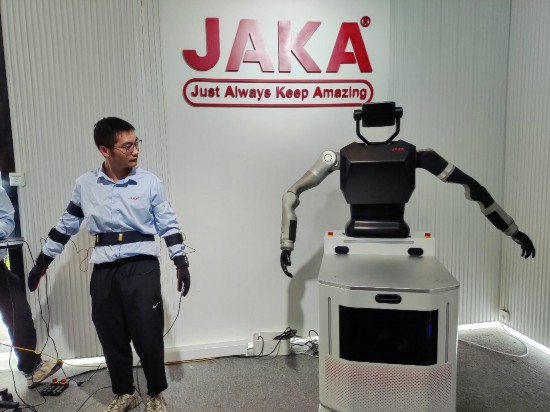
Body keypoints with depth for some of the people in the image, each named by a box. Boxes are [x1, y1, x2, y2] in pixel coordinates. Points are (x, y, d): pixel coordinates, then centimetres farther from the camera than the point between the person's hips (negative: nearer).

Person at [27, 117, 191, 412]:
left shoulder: (150, 182, -5)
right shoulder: (85, 185, 1)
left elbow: (168, 224, 1)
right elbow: (66, 225, 13)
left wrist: (181, 262, -2)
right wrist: (42, 262, 17)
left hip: (142, 267, -2)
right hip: (104, 271, 3)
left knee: (148, 335, 2)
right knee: (111, 336, 12)